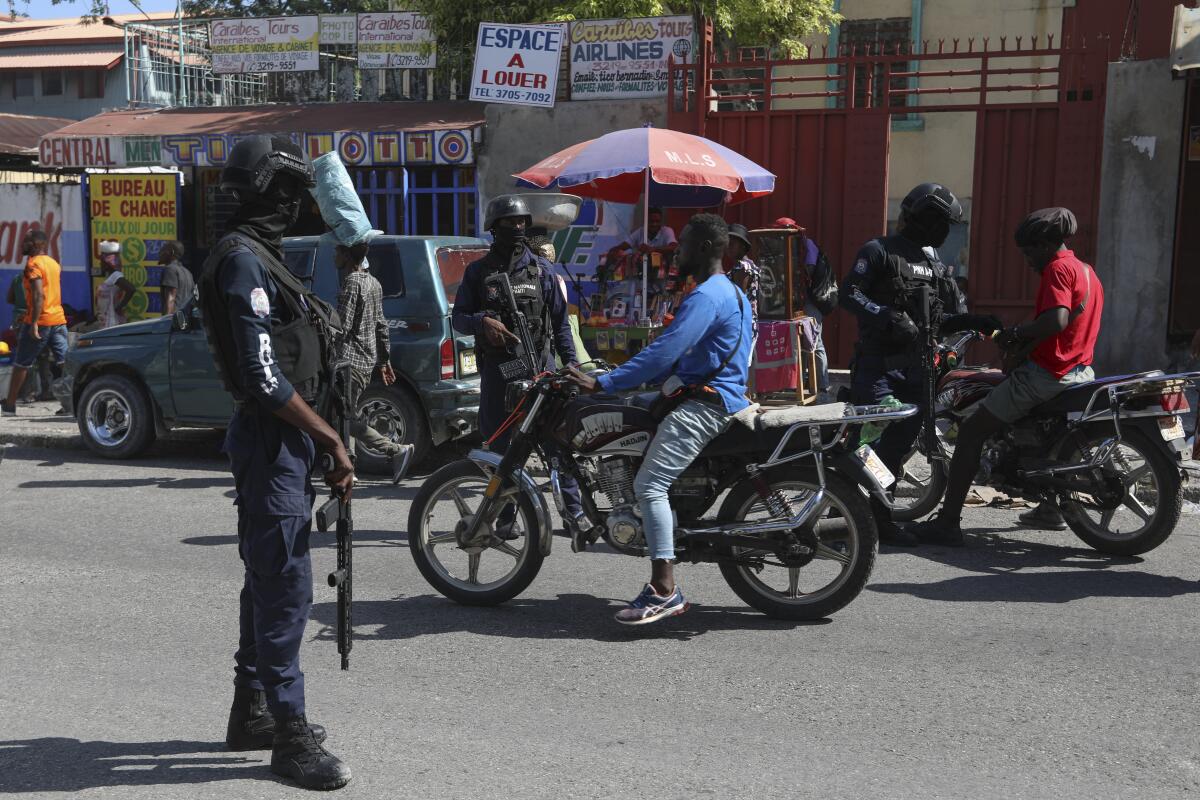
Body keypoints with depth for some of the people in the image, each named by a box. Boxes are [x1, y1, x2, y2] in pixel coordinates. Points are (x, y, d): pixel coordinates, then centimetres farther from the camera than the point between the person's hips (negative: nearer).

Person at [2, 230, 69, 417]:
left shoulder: (33, 263, -10)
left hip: (40, 321, -7)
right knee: (64, 364, 3)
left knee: (21, 364, 6)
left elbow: (39, 294, -21)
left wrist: (34, 323, -24)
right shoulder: (53, 263, 14)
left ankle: (9, 405, 13)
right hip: (59, 319, 7)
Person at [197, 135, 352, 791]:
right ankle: (289, 736, 3)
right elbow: (264, 376, -23)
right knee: (285, 587, -6)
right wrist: (332, 439, -17)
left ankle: (251, 713, 29)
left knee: (269, 580, 17)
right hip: (272, 438, -11)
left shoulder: (258, 255, 18)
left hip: (280, 436, 11)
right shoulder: (244, 259, -15)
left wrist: (321, 441, 17)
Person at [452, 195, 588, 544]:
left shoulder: (541, 269, 11)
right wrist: (483, 322, -13)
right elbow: (458, 317, 9)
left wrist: (571, 364, 3)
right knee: (499, 446, 6)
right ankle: (506, 517, 16)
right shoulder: (478, 271, 12)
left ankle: (575, 514, -11)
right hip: (496, 368, 2)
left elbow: (560, 320, 12)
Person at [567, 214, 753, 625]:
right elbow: (681, 352, 25)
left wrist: (603, 383, -23)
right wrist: (633, 380, 20)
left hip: (706, 403, -11)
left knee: (650, 484, -18)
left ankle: (665, 589, -20)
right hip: (718, 397, 11)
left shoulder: (705, 296, -15)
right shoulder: (729, 291, 20)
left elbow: (664, 351, -24)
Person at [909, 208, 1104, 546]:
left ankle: (947, 522, -14)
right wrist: (1025, 335, 17)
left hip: (1045, 373, -10)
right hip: (1080, 372, 10)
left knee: (970, 431, -9)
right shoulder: (1087, 271, 17)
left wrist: (1016, 333, -15)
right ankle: (1050, 505, 45)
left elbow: (1057, 319, -28)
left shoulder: (1057, 268, -12)